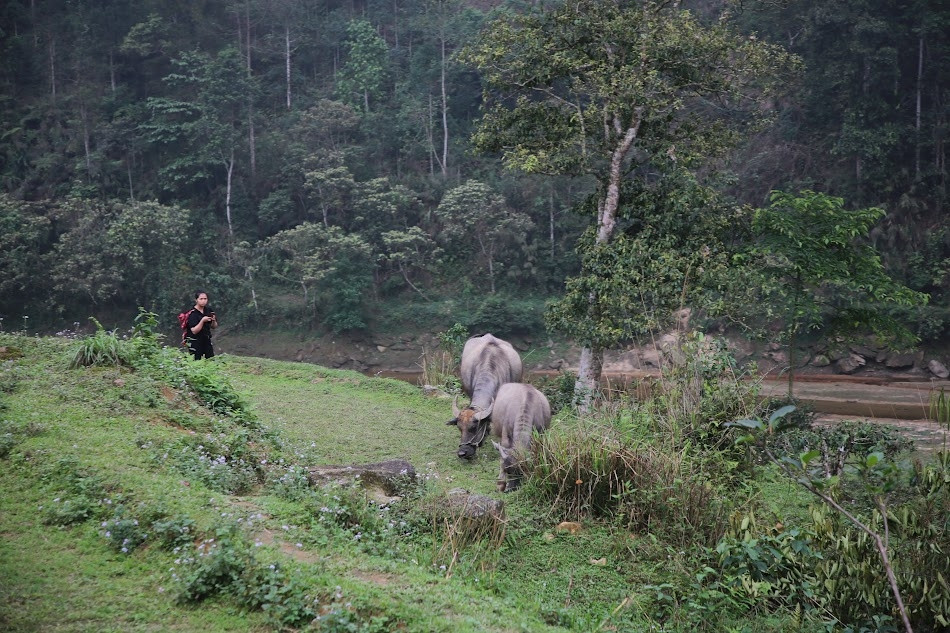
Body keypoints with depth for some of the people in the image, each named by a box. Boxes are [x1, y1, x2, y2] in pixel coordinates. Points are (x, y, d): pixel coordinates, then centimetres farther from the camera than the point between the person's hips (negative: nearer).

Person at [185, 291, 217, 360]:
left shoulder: (208, 310, 4)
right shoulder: (193, 314, -14)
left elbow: (214, 327, 13)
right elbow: (194, 331, -20)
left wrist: (213, 321, -8)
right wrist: (202, 321, -29)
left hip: (206, 340, 6)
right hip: (195, 342, -6)